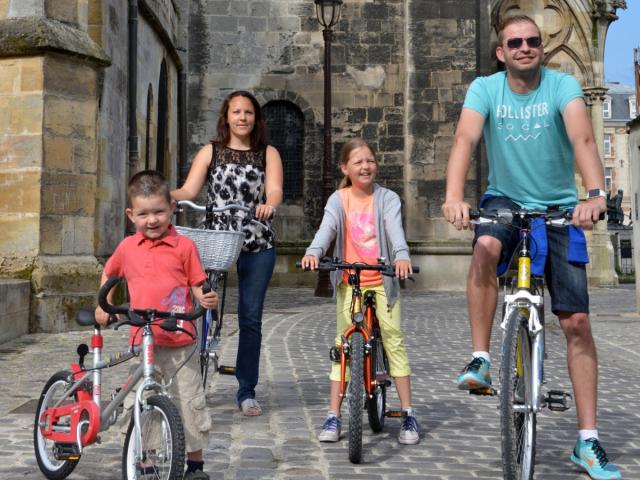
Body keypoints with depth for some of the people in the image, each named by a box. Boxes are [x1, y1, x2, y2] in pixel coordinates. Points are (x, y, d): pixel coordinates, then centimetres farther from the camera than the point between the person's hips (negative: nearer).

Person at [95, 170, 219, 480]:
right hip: (142, 343, 3)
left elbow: (197, 285, 0)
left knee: (189, 404, 3)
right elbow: (109, 274, 24)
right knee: (137, 405, 6)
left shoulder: (184, 246, -4)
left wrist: (207, 299, -20)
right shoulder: (127, 247, 5)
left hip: (179, 343, -2)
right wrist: (104, 306, 16)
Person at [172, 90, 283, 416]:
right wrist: (164, 195, -24)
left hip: (257, 246, 0)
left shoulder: (268, 154, 9)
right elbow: (189, 190, -3)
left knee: (251, 317, 2)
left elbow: (275, 190, -8)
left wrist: (269, 204, -31)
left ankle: (247, 392, 11)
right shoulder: (210, 152, 9)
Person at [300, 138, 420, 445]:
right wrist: (313, 252, -36)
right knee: (343, 345, 2)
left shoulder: (387, 198, -1)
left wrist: (401, 256, -38)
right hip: (349, 282, 1)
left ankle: (408, 414, 6)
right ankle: (333, 416, 8)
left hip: (382, 281, -1)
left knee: (394, 340, -3)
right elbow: (327, 228, -15)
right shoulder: (339, 199, 1)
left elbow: (395, 229, -18)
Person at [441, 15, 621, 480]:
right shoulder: (485, 88, -8)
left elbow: (582, 137, -28)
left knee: (577, 323, -5)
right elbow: (465, 138, -24)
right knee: (486, 246, -38)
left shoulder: (563, 85, -11)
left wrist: (595, 193, -47)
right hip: (505, 200, 0)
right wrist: (454, 195, -43)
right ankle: (481, 360, -24)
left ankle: (588, 441, 3)